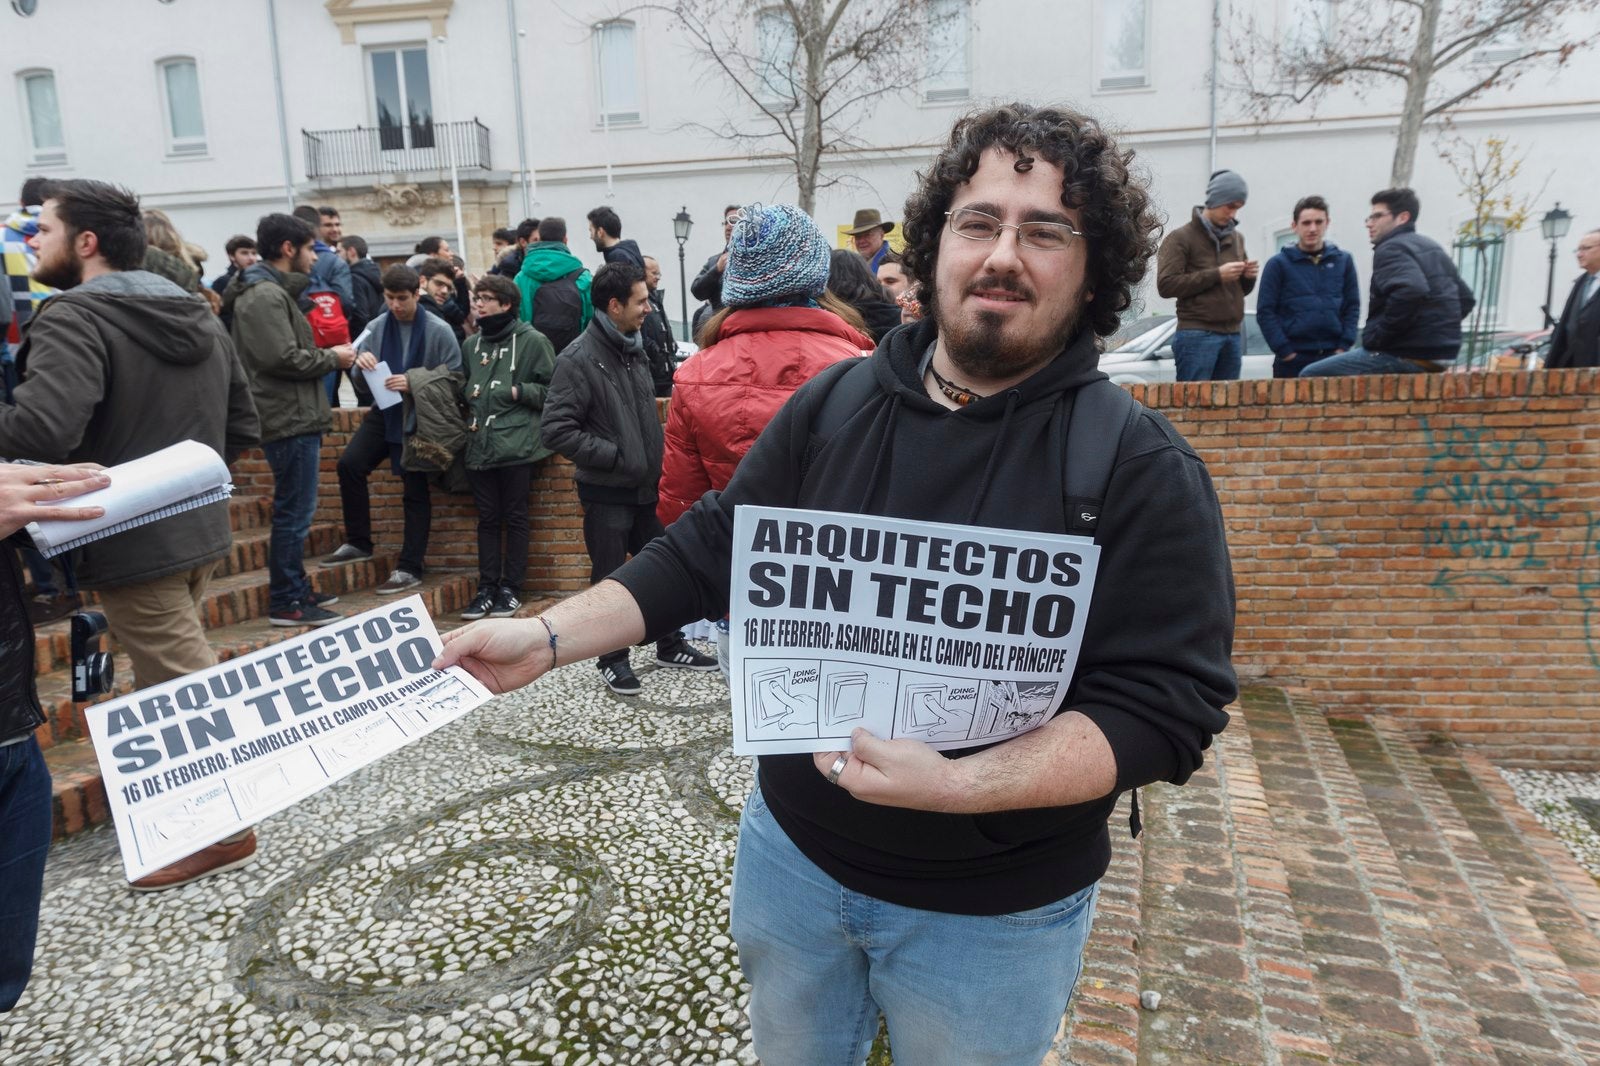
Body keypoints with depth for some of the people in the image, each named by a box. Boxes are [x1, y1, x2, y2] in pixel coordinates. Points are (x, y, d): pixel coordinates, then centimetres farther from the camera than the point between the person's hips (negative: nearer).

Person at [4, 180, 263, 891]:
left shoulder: (75, 317, -16)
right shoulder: (197, 316, 10)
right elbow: (243, 427, 15)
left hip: (133, 542, -9)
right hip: (198, 529, 9)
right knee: (174, 680, 22)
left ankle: (222, 833, 13)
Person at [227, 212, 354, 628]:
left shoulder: (274, 292, 19)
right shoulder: (265, 295, -14)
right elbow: (283, 358, -23)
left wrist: (326, 355, 6)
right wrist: (333, 359, -10)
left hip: (296, 419, 11)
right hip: (290, 421, -11)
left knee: (294, 511, 17)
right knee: (294, 512, -5)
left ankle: (297, 589, 27)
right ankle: (285, 602, 3)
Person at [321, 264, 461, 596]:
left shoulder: (438, 330, -9)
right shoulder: (378, 326, 4)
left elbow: (455, 377, -10)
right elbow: (364, 381, 9)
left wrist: (414, 381, -21)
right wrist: (361, 364, -14)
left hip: (420, 417, -5)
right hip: (385, 411, 5)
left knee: (415, 490, -1)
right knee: (350, 463, -9)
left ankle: (410, 568, 7)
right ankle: (358, 543, 8)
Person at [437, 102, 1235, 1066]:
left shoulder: (1144, 470, -17)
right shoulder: (835, 404, -5)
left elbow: (1166, 706, -20)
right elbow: (710, 550, 0)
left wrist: (955, 785, -32)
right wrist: (549, 636, -10)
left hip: (989, 914, -3)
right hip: (793, 849, 4)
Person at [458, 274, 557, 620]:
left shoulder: (532, 341, -2)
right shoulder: (471, 344, 13)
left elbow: (553, 389, -3)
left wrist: (518, 391, -13)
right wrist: (468, 394, 4)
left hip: (517, 445, -5)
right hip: (480, 445, 5)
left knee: (515, 517, 4)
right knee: (487, 518, 9)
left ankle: (510, 587, 13)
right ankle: (487, 587, 16)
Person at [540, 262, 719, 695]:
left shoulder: (633, 348, 8)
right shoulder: (579, 359, -16)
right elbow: (556, 429, -20)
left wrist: (655, 461, 8)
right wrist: (615, 456, -20)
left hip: (645, 486, 7)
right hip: (607, 493, -7)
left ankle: (669, 645, 30)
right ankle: (612, 659, 20)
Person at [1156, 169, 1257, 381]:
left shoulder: (1237, 238, 20)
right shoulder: (1181, 238, 0)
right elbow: (1166, 284, -12)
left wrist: (1248, 276, 2)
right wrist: (1217, 275, -14)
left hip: (1232, 336, 6)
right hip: (1197, 335, -6)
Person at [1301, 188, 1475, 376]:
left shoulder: (1391, 249, -11)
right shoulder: (1433, 248, 19)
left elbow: (1410, 292, -31)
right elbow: (1465, 299, 25)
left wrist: (1376, 338, -21)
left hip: (1407, 354, -10)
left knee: (1310, 376, -8)